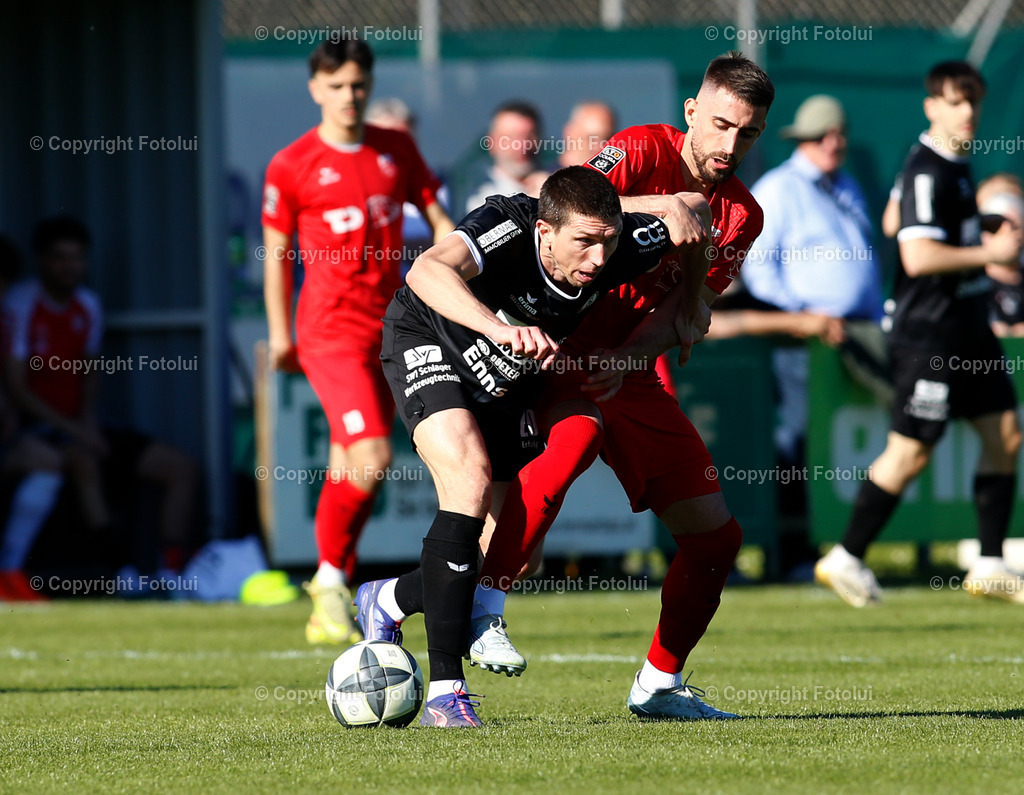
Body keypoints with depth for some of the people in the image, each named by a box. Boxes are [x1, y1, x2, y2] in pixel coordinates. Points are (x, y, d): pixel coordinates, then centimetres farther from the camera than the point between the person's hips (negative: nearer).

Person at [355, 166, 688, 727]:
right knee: (471, 480, -30)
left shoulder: (619, 249, -25)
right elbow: (427, 272, -59)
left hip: (507, 381, 6)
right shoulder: (507, 226, -39)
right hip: (429, 344, -6)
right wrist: (498, 328, -72)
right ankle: (445, 692, -26)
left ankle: (387, 603, 34)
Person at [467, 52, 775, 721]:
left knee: (716, 534, 3)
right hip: (562, 347, -7)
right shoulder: (643, 152, -9)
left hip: (633, 372, 7)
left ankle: (659, 685, 19)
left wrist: (623, 358, -19)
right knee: (577, 435, -39)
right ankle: (484, 605, -32)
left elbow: (682, 310, -3)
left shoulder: (742, 217, 8)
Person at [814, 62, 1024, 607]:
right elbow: (919, 256, -26)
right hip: (928, 333, -9)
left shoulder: (957, 165, 13)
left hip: (966, 327, 9)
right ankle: (846, 559, 6)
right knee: (911, 452, -5)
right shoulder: (925, 170, -17)